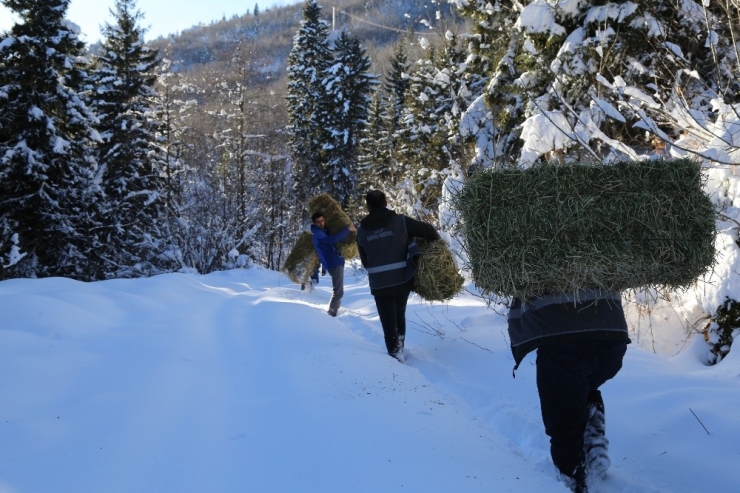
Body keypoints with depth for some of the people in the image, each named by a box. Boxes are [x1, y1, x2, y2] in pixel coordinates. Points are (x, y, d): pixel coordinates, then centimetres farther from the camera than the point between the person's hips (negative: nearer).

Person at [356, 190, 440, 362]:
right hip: (403, 280, 1)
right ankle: (399, 350, 31)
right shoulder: (400, 221, -4)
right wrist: (436, 242, 17)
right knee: (399, 315, 22)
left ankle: (395, 356, -2)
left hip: (379, 284, -1)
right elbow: (428, 229, -4)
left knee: (388, 321, 6)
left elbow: (365, 261, 9)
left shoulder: (362, 231, 1)